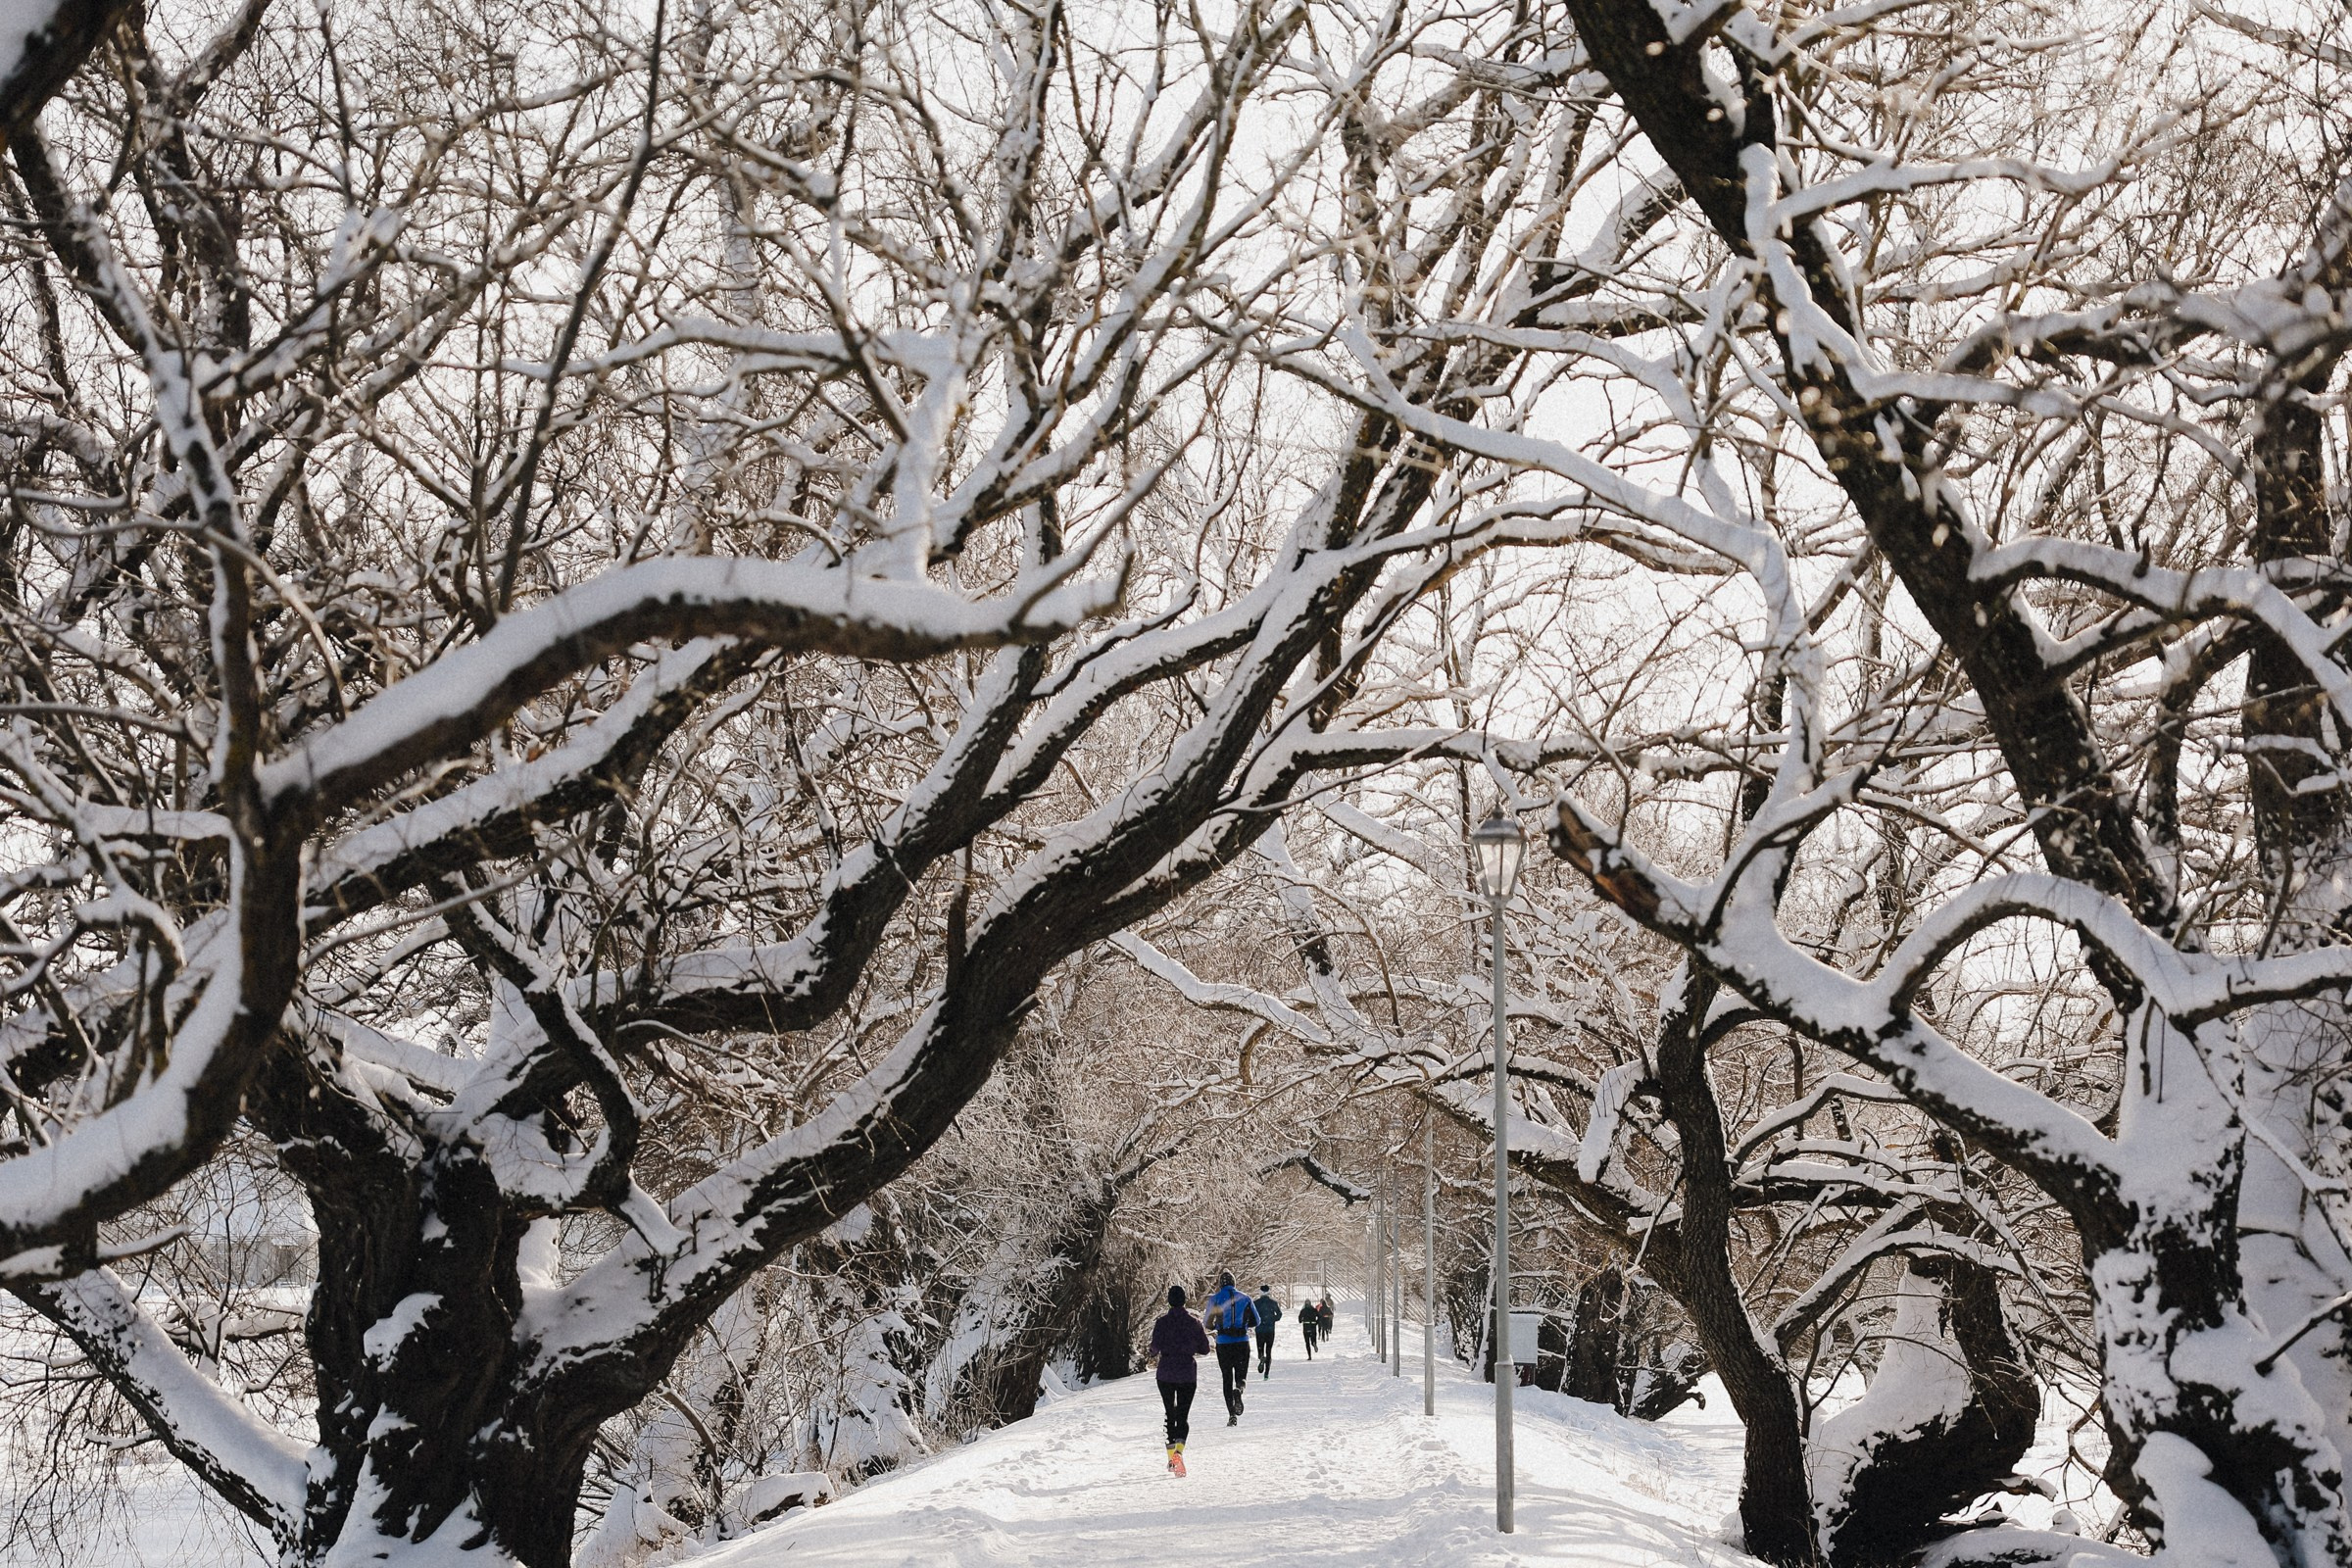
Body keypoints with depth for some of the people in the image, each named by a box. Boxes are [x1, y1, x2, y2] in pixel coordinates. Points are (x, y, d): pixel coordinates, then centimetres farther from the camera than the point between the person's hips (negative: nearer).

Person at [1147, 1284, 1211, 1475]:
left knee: (1170, 1414, 17)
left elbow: (1155, 1346, -12)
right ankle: (1179, 1446, -26)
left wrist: (1155, 1357, 11)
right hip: (1188, 1374, 0)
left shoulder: (1162, 1323, -5)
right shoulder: (1193, 1322, -3)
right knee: (1183, 1416, 0)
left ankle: (1171, 1452, 14)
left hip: (1166, 1373, 0)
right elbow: (1205, 1349, 0)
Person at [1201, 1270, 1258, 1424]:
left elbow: (1208, 1324, 3)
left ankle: (1232, 1415, 0)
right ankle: (1239, 1389, -24)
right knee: (1241, 1375, 13)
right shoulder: (1244, 1298, 4)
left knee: (1227, 1378, 9)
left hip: (1223, 1343, -1)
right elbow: (1255, 1321, 8)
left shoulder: (1215, 1299, -1)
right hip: (1242, 1342, 1)